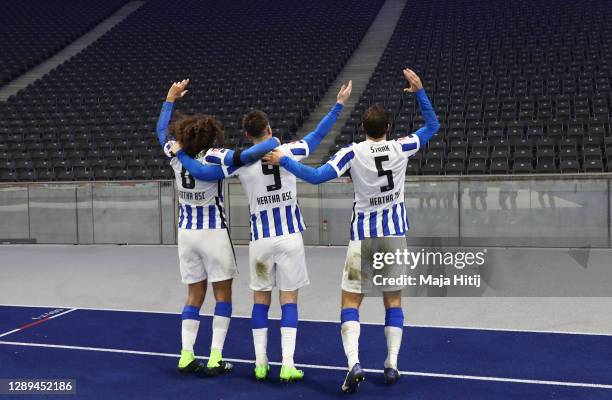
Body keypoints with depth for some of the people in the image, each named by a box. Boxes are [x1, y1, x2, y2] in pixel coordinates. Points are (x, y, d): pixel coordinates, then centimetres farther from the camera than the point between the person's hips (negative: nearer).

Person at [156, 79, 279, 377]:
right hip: (214, 233, -5)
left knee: (194, 295, 13)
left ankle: (186, 356, 9)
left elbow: (162, 130, 15)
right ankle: (215, 359, 4)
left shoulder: (176, 156, -4)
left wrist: (170, 98, 23)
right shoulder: (216, 160, -18)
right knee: (223, 294, 7)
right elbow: (249, 155, -34)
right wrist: (273, 142, -17)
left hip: (186, 233, 5)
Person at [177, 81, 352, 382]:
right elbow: (319, 134, 8)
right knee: (289, 298, 5)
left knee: (261, 298, 13)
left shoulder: (241, 161, -5)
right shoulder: (289, 151, -4)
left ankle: (260, 363, 15)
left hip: (261, 238, 0)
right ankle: (287, 365, 2)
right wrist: (340, 103, 17)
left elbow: (199, 171, -6)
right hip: (289, 235, 0)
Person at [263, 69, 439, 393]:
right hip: (395, 234, 3)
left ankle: (354, 363, -15)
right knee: (393, 299, 14)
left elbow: (317, 176, -20)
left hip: (364, 236, -2)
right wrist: (419, 92, 10)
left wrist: (283, 160, -11)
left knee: (351, 301, 2)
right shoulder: (400, 148, -5)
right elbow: (432, 126, 11)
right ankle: (392, 364, 14)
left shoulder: (354, 152, -13)